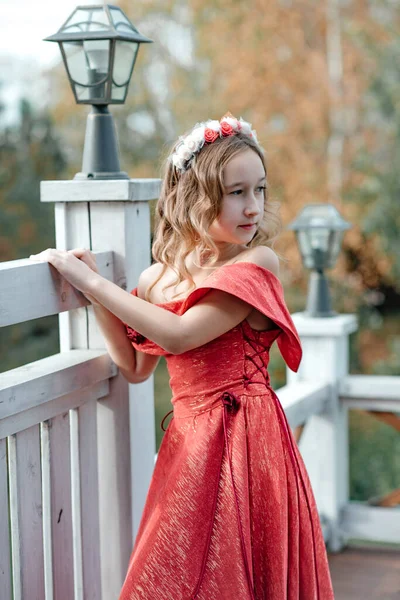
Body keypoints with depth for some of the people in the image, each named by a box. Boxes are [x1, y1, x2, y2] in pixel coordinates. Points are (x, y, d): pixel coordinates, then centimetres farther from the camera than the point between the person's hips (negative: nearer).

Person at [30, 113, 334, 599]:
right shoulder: (159, 277, 7)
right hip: (188, 441, 5)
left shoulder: (257, 262, -10)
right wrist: (93, 294, 6)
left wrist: (93, 281, -14)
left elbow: (179, 335, -20)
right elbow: (134, 367, 17)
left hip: (241, 438, -5)